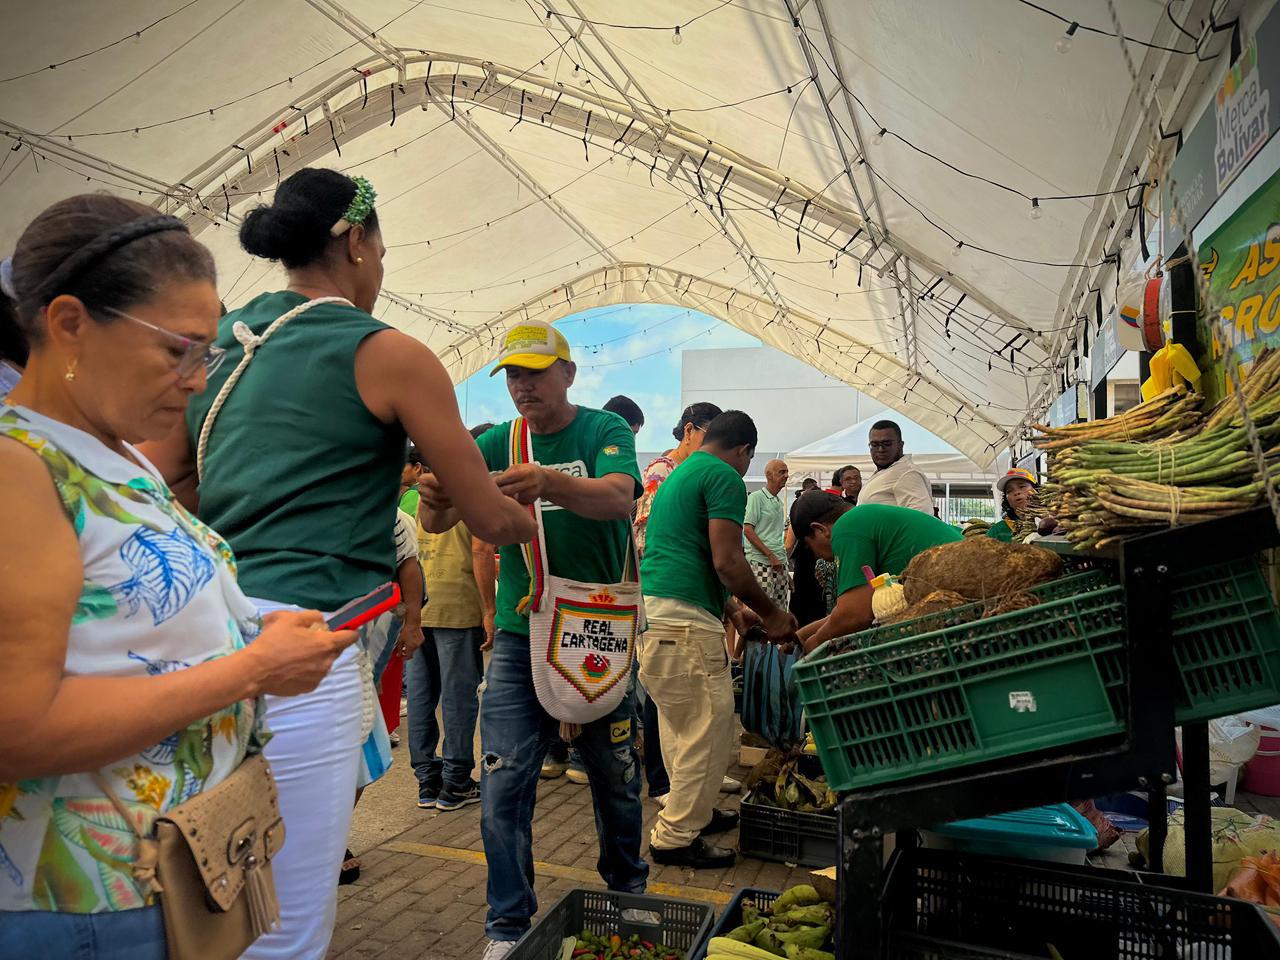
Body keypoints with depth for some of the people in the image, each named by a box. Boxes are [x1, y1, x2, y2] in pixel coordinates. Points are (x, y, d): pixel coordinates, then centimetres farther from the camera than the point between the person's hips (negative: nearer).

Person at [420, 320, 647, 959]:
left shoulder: (604, 430, -6)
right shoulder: (496, 444, 2)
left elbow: (618, 498, -26)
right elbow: (435, 522, -9)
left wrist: (551, 483, -46)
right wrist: (435, 496, -34)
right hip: (519, 639, 2)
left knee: (616, 779, 15)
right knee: (503, 787, -1)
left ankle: (627, 896, 40)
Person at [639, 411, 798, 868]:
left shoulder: (679, 474, 24)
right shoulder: (725, 477, -7)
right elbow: (726, 561, -15)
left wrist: (732, 610, 28)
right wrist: (771, 611, -1)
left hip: (649, 608, 10)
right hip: (682, 618, -10)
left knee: (682, 723, 21)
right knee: (711, 726, 0)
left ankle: (693, 811, 35)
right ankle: (676, 838, 9)